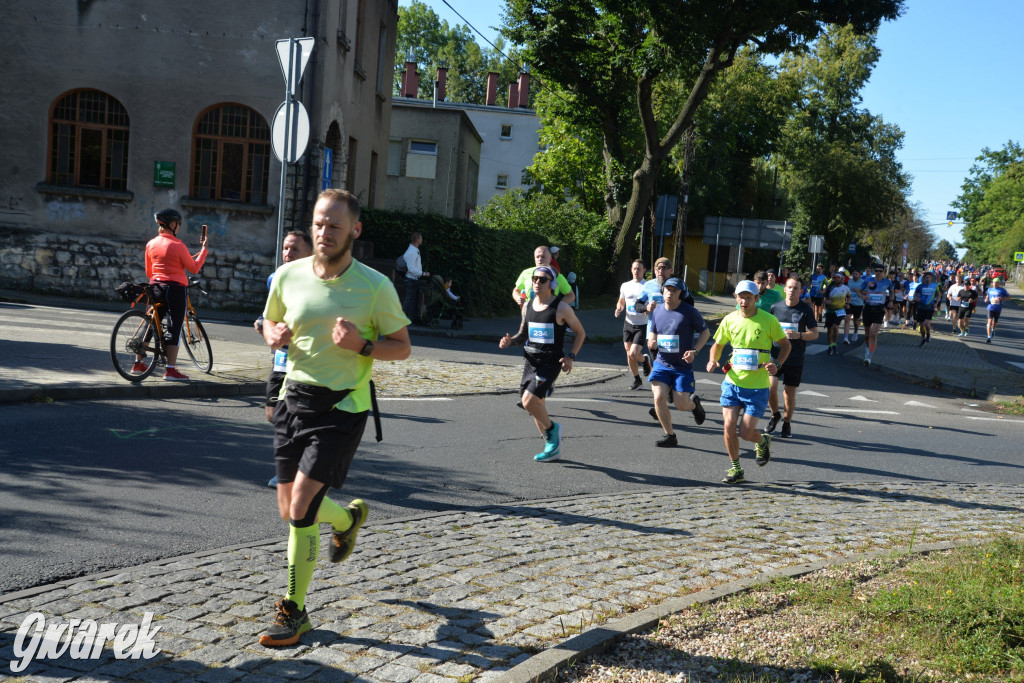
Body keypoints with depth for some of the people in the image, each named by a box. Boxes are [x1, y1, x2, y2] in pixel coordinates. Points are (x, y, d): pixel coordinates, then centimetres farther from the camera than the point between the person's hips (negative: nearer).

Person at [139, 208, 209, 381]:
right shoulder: (177, 245, -12)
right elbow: (194, 268, -6)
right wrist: (204, 248, 1)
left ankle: (138, 363, 21)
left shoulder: (151, 244, 6)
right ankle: (171, 370, -5)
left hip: (156, 288, 6)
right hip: (176, 288, -6)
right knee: (174, 328, -3)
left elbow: (148, 272, 14)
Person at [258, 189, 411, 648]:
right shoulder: (288, 275, 0)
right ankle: (349, 517, 45)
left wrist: (362, 344, -21)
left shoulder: (375, 286, -11)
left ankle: (294, 612, 4)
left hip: (342, 405, -5)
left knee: (301, 505, -13)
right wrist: (274, 335, -6)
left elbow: (402, 347, -2)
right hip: (295, 395, 5)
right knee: (289, 511, 10)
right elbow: (270, 320, 18)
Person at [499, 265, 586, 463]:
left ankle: (552, 428, 9)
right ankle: (553, 448, 25)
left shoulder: (561, 308, -8)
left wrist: (571, 356, -11)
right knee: (536, 406, 11)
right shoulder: (528, 305, 8)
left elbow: (580, 332, 1)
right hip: (531, 361, 6)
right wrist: (510, 341, -3)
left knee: (529, 402, -19)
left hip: (551, 362, -6)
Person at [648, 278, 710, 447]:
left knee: (681, 405, -4)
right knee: (659, 398, -12)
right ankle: (670, 435, 5)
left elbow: (706, 332, -1)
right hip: (662, 363, 4)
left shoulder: (689, 312, -9)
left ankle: (694, 403, 35)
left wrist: (694, 351, -14)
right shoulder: (657, 311, 4)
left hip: (683, 365, -3)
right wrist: (652, 343, -5)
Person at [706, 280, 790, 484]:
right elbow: (718, 344, 14)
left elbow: (785, 344, 4)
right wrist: (713, 360, -7)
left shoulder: (769, 320, -8)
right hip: (732, 382, 3)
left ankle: (763, 442, 32)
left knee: (746, 432, -5)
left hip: (757, 386, -3)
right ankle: (735, 468, 17)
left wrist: (776, 364, -14)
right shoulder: (730, 320, 1)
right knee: (729, 426, -4)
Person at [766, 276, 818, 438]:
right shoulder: (776, 307, 3)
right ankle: (775, 415, 13)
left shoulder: (806, 310, -2)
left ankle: (787, 422, 27)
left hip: (795, 358, -1)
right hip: (775, 354, 1)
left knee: (789, 393, 5)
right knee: (770, 387, -15)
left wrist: (798, 335, -18)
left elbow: (815, 334, 0)